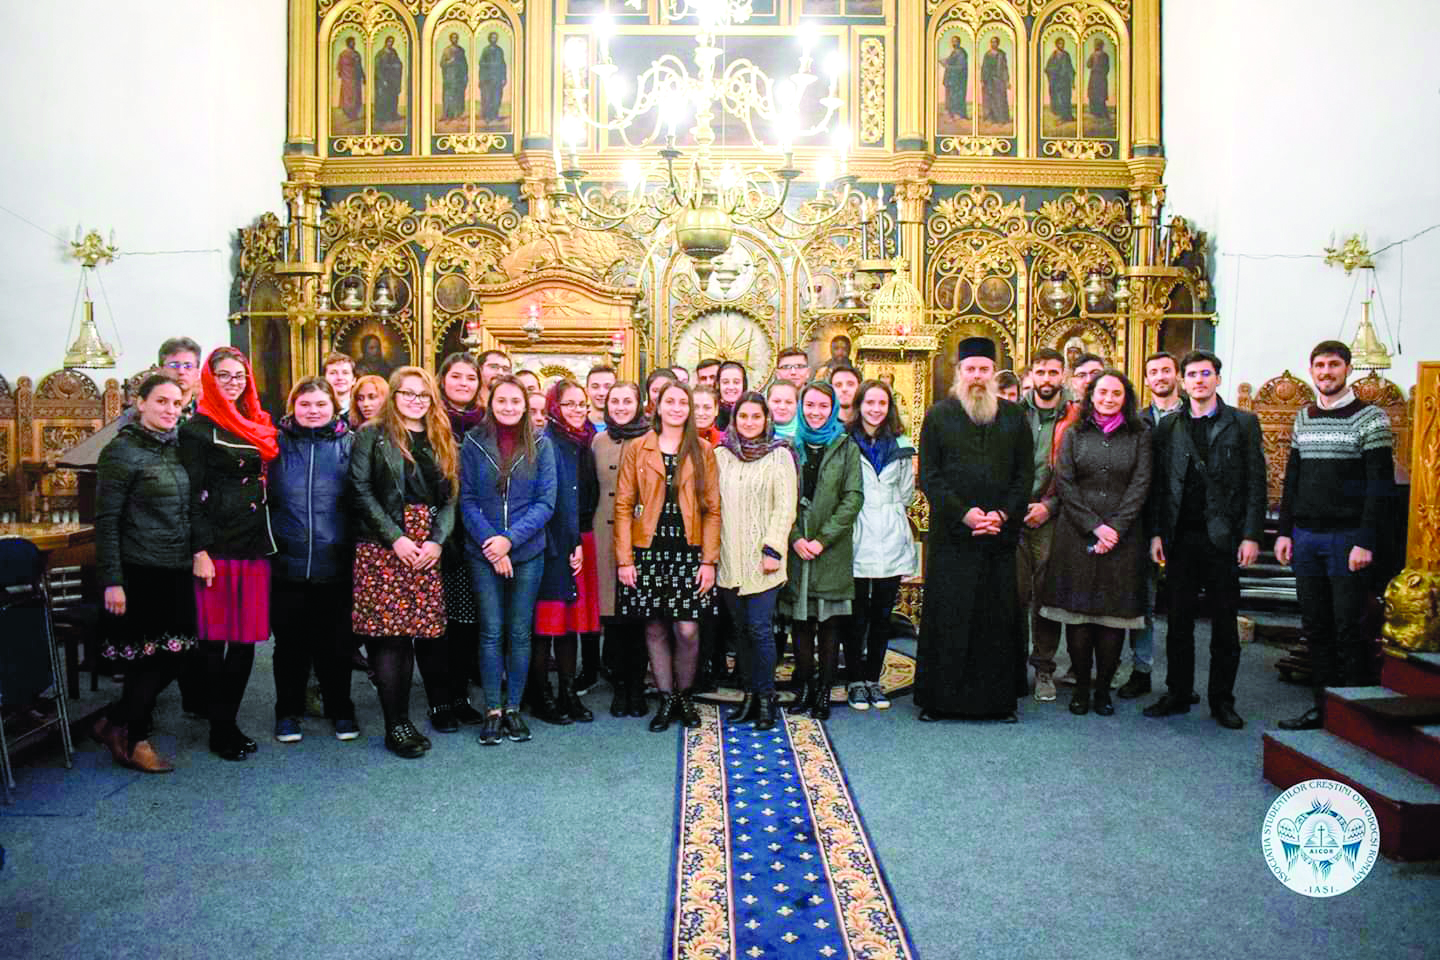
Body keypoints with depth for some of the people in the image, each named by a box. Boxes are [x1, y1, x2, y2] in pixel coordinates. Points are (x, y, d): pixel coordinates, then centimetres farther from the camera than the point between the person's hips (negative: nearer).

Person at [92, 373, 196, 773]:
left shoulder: (177, 448, 10)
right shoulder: (122, 451, -9)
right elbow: (106, 520, -12)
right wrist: (112, 580, -16)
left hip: (177, 572, 7)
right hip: (139, 571, -6)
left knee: (173, 654, 9)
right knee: (147, 657, 2)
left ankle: (115, 722, 29)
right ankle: (134, 741, 21)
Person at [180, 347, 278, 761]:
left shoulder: (259, 427, 16)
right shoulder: (198, 428, -2)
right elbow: (192, 494, -8)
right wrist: (199, 551, -14)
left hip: (255, 546, 6)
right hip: (217, 546, -6)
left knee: (246, 641, 7)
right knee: (215, 640, 1)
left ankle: (230, 722, 18)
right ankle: (219, 730, 10)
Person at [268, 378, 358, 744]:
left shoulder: (349, 444, 3)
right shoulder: (276, 443, 4)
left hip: (334, 563, 0)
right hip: (286, 562, 0)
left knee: (335, 641, 9)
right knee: (290, 641, 9)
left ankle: (340, 709, 25)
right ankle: (288, 711, 26)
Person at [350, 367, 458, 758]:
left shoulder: (442, 441, 16)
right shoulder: (372, 435, 4)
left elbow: (450, 497, 10)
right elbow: (362, 492, -5)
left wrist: (438, 540, -5)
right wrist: (395, 538, -12)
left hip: (429, 549, 4)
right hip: (382, 548, -3)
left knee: (431, 629, 5)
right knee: (391, 634, -4)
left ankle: (443, 706, 23)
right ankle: (396, 726, 3)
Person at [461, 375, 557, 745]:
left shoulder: (540, 444, 0)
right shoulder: (474, 443, 0)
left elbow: (545, 502, -3)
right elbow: (467, 500, -1)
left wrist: (510, 538, -14)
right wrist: (490, 542, -12)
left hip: (527, 552, 0)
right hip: (483, 554, 0)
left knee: (519, 632, 7)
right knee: (491, 631, 3)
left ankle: (513, 708, 19)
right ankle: (492, 711, 13)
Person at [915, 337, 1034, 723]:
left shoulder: (1014, 417, 10)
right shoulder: (939, 416, 4)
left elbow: (1025, 475, 6)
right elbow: (928, 476, -2)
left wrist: (1003, 513, -9)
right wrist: (963, 513, -13)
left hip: (1000, 534, 2)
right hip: (950, 534, -2)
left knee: (999, 616, 5)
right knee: (945, 616, 1)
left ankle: (1000, 697, 16)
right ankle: (937, 697, 11)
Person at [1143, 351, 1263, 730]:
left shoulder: (1243, 423, 4)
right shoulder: (1168, 427, 9)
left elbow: (1256, 483, 0)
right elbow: (1159, 484, 8)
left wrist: (1251, 536, -7)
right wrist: (1156, 533, 1)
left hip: (1223, 538, -1)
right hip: (1180, 539, 2)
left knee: (1225, 624, 6)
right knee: (1179, 621, 8)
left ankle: (1222, 701, 18)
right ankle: (1178, 694, 19)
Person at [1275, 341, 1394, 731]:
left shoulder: (1369, 418, -4)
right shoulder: (1304, 418, 13)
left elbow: (1380, 484, -10)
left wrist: (1366, 541, -16)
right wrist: (1285, 531, 9)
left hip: (1347, 538, -5)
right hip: (1306, 537, 6)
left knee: (1348, 628, -2)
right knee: (1316, 626, 10)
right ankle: (1324, 707, 18)